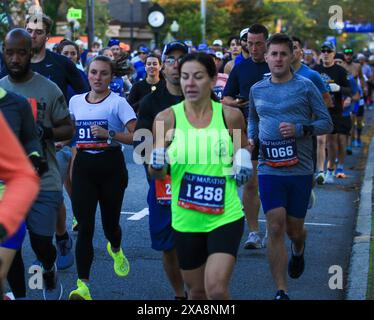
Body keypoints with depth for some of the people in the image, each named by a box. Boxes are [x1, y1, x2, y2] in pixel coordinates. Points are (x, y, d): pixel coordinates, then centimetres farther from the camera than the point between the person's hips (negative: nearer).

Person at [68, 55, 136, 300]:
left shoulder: (118, 102, -5)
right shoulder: (75, 101, 8)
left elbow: (136, 136, -13)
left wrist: (110, 134, -24)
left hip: (111, 166, -2)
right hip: (83, 166, 2)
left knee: (110, 221, 11)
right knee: (85, 226, -8)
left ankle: (115, 250, 49)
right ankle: (82, 284, -10)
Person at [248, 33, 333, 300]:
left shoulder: (305, 86, -1)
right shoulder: (257, 90, 9)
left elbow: (327, 123, -1)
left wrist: (300, 130, -17)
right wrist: (251, 140, 7)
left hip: (300, 170, -1)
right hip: (269, 169, 1)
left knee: (294, 228, 10)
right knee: (276, 228, -10)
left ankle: (298, 251, 49)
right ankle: (281, 292, -6)